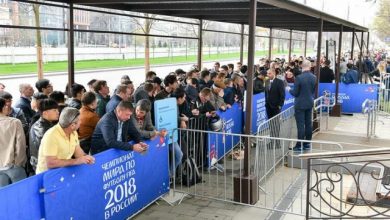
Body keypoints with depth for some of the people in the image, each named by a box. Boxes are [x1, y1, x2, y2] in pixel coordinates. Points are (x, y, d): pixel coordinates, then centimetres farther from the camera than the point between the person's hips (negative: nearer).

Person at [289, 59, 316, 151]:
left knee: (300, 125, -3)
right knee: (308, 123, 12)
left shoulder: (299, 78, -18)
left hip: (300, 104, -6)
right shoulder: (314, 77, 1)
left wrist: (290, 90, 6)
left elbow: (295, 93, -13)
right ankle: (307, 144, 20)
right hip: (310, 103, 6)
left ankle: (300, 145, 1)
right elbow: (313, 91, 10)